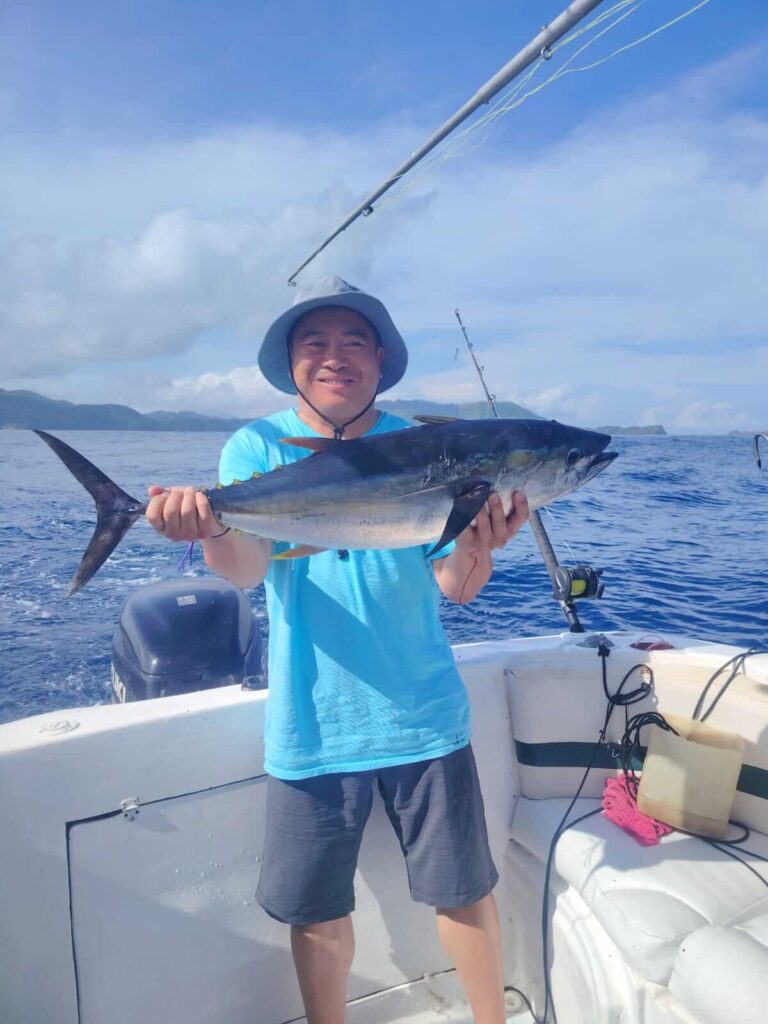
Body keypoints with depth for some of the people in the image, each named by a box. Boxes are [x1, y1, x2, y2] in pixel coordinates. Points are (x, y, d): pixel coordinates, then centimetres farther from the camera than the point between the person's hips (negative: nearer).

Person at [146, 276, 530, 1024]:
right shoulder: (256, 448, -3)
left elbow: (455, 587, -5)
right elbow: (246, 568, -18)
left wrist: (479, 545, -28)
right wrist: (211, 527, -40)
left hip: (423, 715, 1)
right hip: (310, 724, 0)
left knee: (464, 890, 15)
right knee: (317, 911, 15)